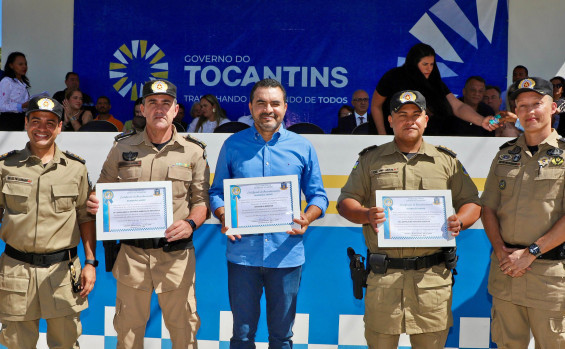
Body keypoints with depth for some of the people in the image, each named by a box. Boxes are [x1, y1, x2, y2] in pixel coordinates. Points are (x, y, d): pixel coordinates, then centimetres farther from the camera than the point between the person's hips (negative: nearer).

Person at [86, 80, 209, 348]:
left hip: (177, 255, -1)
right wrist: (95, 203, -9)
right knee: (128, 327, 11)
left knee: (183, 326, 8)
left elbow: (202, 200, 3)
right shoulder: (122, 148, 6)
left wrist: (190, 223, -16)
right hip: (132, 254, 1)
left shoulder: (193, 151, 3)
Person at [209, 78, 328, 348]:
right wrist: (224, 217, -12)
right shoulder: (233, 145, 6)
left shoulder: (302, 147, 6)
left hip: (287, 254, 0)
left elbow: (318, 195, 8)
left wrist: (308, 218, -12)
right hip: (242, 253, 0)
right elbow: (216, 192, 8)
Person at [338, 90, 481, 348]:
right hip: (383, 275, 0)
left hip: (434, 275, 1)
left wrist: (459, 221, -10)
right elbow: (345, 201, 7)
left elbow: (472, 202, 12)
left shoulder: (447, 161, 12)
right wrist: (367, 215, -14)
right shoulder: (371, 159, 10)